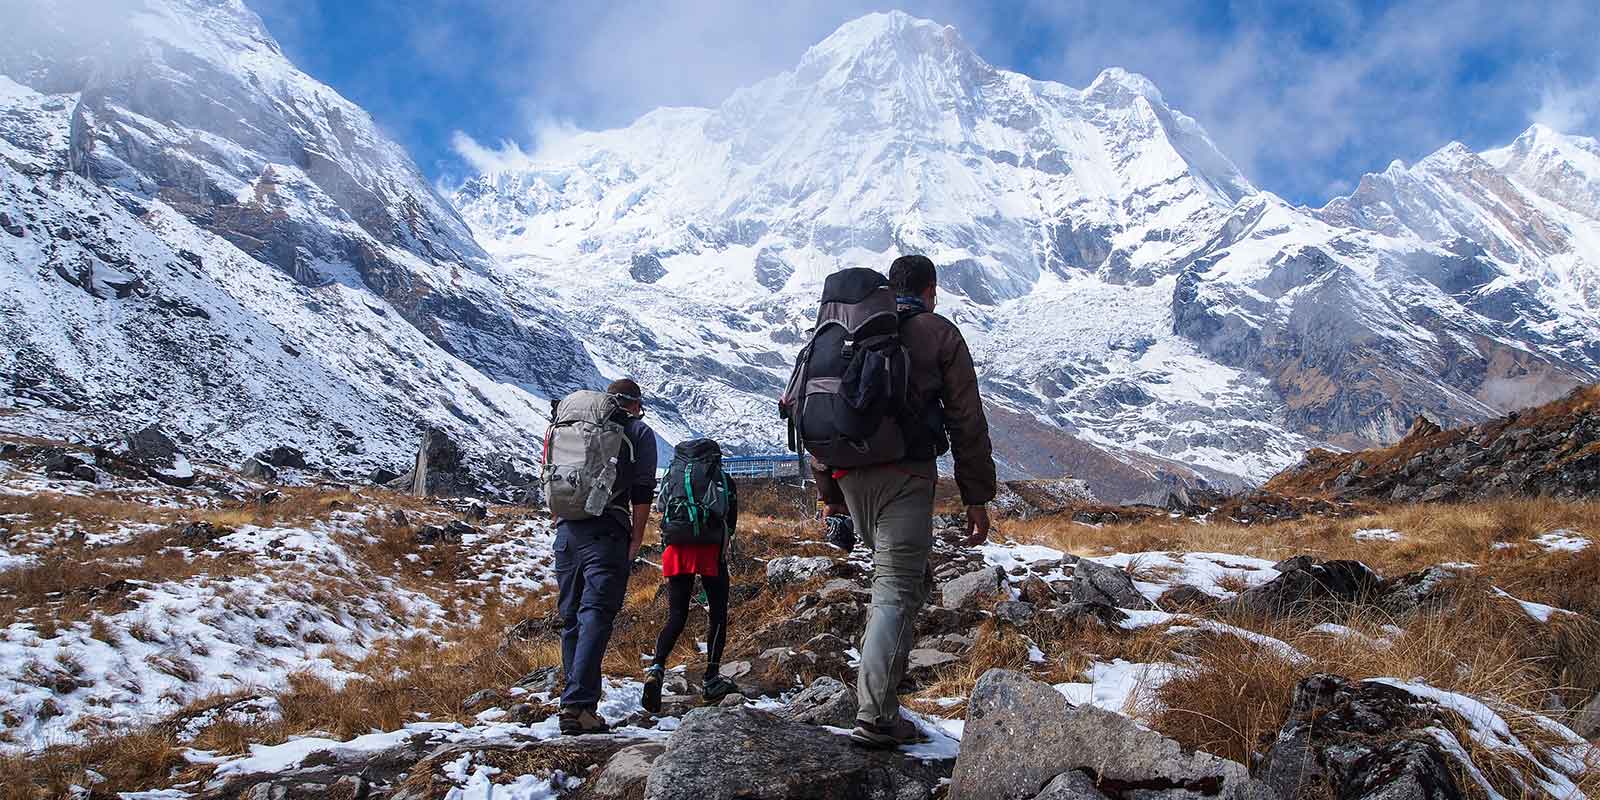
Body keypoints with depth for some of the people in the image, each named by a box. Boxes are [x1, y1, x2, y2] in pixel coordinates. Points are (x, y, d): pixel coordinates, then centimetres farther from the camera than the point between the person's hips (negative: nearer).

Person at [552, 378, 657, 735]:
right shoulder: (639, 431, 6)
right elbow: (642, 491, -1)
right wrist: (636, 541, 3)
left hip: (566, 530, 5)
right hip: (606, 533, -5)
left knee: (571, 619, 13)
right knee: (596, 616, -9)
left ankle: (574, 700, 16)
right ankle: (577, 704, -20)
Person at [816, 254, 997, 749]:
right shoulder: (939, 334, 4)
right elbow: (966, 422, -1)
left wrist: (828, 490, 20)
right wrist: (977, 498, 2)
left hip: (850, 474, 6)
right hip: (905, 475, -5)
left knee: (907, 575, 20)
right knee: (898, 591, -5)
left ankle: (879, 698, 17)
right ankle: (875, 717, -11)